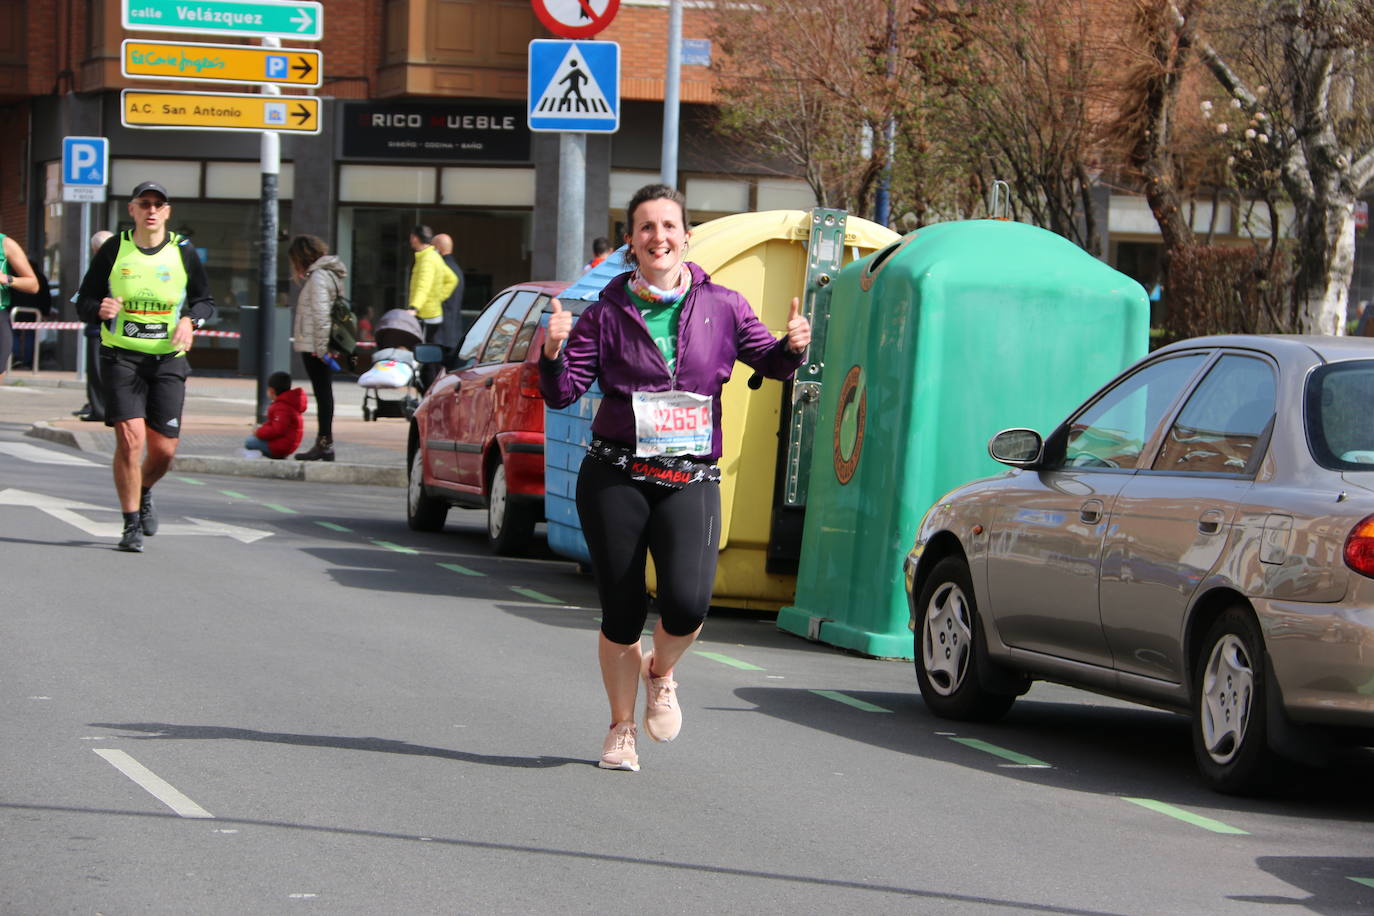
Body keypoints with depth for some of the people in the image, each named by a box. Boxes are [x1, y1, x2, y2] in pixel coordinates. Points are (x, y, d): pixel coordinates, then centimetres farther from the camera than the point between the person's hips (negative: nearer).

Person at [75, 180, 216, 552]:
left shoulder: (183, 252, 3)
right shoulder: (113, 250, 0)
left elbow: (206, 301, 13)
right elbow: (84, 302, 5)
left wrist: (190, 321, -8)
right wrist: (100, 310, -19)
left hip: (168, 360, 2)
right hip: (120, 357, -2)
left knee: (164, 449, 0)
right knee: (130, 439, -15)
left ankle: (144, 493, 35)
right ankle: (131, 525, -1)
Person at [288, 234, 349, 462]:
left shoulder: (318, 277, -12)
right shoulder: (329, 274, 19)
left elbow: (320, 314, -19)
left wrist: (321, 347, -20)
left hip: (315, 348, -10)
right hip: (319, 346, 10)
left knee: (322, 392, -9)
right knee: (323, 392, 11)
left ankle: (325, 444, -9)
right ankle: (324, 443, 14)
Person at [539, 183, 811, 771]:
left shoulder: (720, 306, 6)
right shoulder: (608, 314, 4)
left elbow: (769, 362, 11)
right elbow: (562, 393, 2)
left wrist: (792, 346, -10)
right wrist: (553, 352, -18)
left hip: (691, 480, 0)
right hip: (615, 479, 0)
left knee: (687, 603, -20)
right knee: (621, 613, 1)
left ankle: (661, 674, 15)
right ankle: (621, 728, 24)